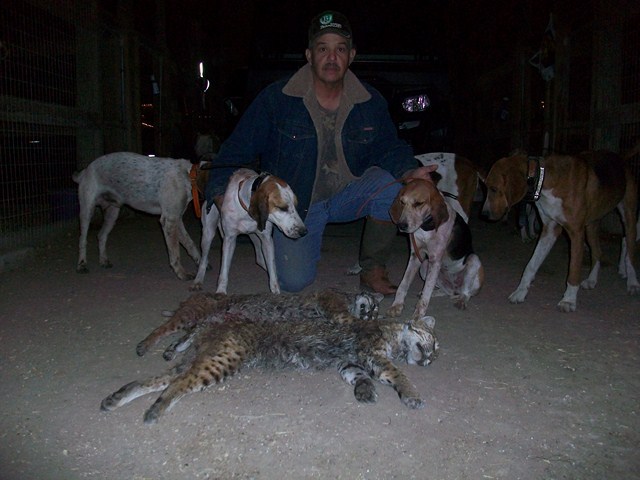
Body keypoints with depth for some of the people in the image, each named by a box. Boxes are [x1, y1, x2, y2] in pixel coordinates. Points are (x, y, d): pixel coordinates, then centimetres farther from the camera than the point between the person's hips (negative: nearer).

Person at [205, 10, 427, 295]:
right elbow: (238, 149, -11)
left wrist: (411, 172, -20)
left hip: (344, 195, 2)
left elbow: (388, 148, 3)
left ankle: (373, 270, -7)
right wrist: (219, 194, -23)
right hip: (293, 204, -2)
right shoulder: (276, 98, -14)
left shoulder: (371, 103, -6)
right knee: (294, 281, -17)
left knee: (389, 185, -27)